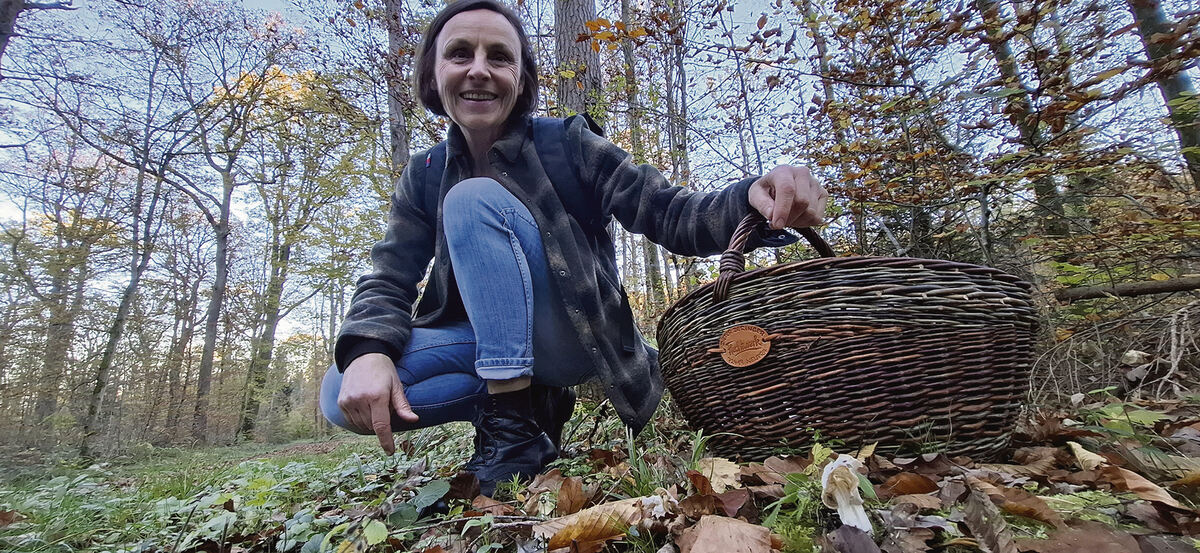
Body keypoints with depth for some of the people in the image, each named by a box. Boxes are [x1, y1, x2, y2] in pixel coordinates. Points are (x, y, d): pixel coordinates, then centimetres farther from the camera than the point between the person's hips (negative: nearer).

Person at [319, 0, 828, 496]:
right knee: (346, 395, -19)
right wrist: (367, 351, -26)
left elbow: (669, 215, -14)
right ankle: (535, 399, -4)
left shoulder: (567, 145, -7)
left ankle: (515, 423, -23)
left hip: (576, 340, -3)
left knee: (473, 200, -23)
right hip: (486, 343, 4)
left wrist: (754, 199, -35)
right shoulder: (424, 179, 3)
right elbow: (390, 278, -3)